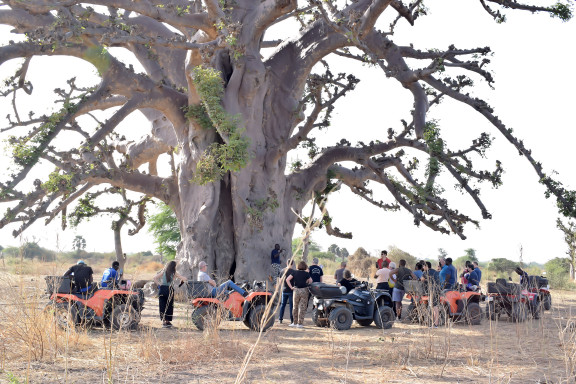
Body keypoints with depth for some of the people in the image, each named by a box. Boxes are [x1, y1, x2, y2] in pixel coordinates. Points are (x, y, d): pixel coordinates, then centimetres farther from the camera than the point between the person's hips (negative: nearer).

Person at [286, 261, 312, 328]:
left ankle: (295, 322, 18)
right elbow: (310, 281, 2)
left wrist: (291, 287, 0)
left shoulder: (295, 272, 0)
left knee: (295, 307, 14)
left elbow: (287, 280, -5)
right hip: (304, 290, -2)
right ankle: (300, 323, 3)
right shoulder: (306, 273, -4)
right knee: (302, 307, 3)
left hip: (296, 290, 2)